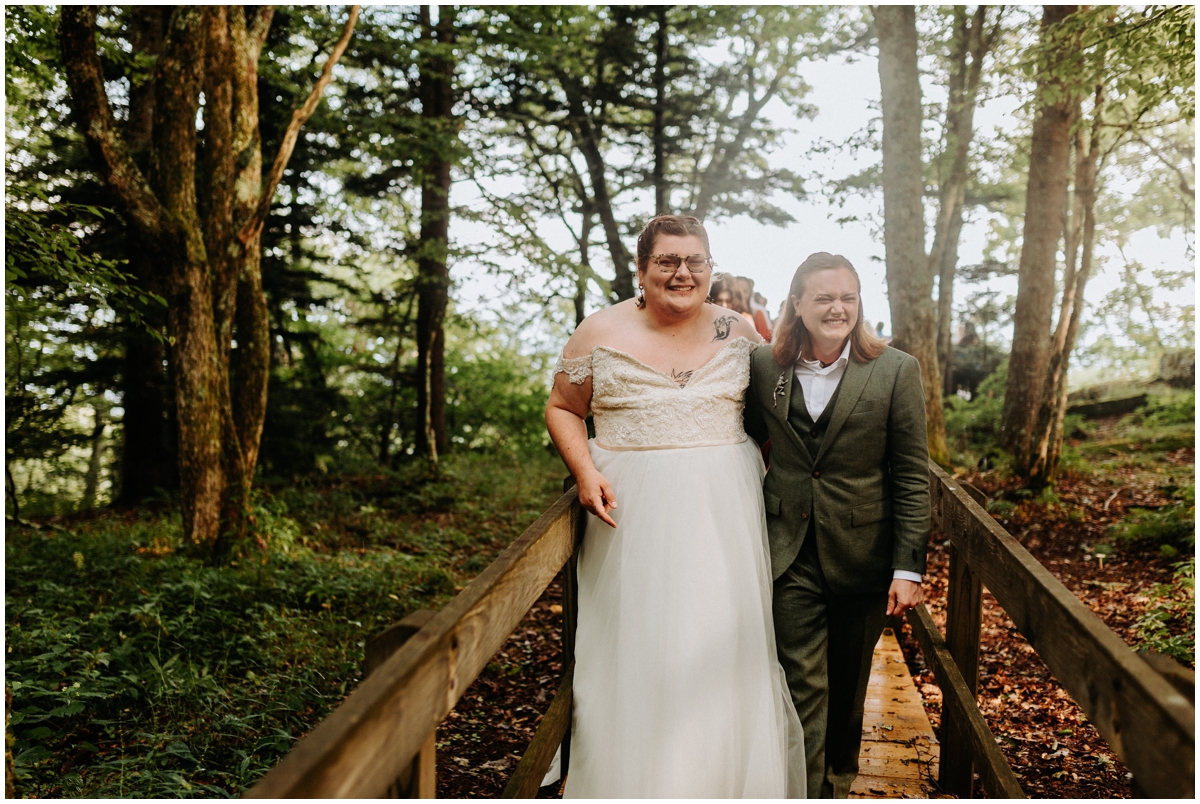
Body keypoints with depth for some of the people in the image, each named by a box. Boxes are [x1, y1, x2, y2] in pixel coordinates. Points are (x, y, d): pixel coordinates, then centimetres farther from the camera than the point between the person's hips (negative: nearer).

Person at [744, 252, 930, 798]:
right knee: (802, 684, -1)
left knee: (848, 685, 18)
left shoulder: (896, 371, -6)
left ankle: (838, 784, 43)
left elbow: (912, 477, -6)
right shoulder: (764, 365, 0)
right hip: (791, 553, 0)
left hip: (862, 554, 0)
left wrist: (908, 567, -8)